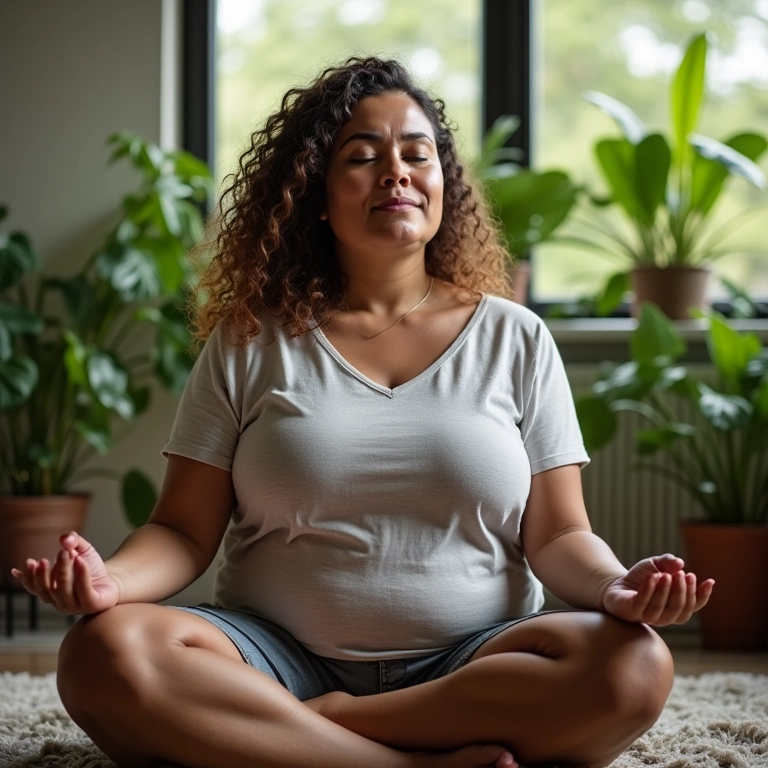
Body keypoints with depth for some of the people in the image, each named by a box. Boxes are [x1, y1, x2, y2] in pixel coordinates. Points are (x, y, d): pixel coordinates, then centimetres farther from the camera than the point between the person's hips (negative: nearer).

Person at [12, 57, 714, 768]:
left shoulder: (514, 339, 10)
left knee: (633, 664, -30)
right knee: (105, 652, -30)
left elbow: (556, 535, 8)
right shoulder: (249, 343, 8)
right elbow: (185, 531, 5)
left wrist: (614, 586, -16)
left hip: (471, 665, 0)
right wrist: (112, 578, -18)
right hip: (279, 655, 0)